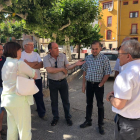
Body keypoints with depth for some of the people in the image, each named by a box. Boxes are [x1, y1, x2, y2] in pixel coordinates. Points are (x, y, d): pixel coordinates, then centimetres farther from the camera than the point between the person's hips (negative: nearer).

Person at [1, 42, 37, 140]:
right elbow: (35, 75, -7)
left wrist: (26, 77, 11)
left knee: (11, 128, 16)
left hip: (7, 98, 8)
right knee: (24, 128, 3)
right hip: (19, 99, -8)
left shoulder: (5, 64, 13)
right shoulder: (19, 63, -12)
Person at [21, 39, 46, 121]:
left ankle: (42, 113, 25)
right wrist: (36, 62, -9)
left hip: (37, 79, 3)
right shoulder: (21, 54, -5)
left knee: (39, 97, 11)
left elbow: (41, 65, -4)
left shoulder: (36, 54, 7)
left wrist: (30, 65, -16)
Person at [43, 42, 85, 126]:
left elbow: (68, 67, -8)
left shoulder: (63, 56, -2)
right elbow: (49, 70, -24)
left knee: (66, 100, 10)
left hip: (63, 81, 1)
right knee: (54, 101, 13)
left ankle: (68, 117, 28)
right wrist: (62, 69, -18)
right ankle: (55, 118, 32)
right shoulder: (46, 58, -10)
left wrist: (76, 64, -26)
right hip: (53, 82, -1)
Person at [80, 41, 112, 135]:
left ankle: (101, 125, 20)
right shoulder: (88, 58, 2)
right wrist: (84, 84, 6)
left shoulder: (104, 58, -11)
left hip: (99, 85, -4)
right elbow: (84, 71, 8)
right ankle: (88, 121, 31)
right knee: (89, 103, 15)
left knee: (100, 105, 7)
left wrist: (100, 85, -12)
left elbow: (107, 73, -10)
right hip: (89, 84, 4)